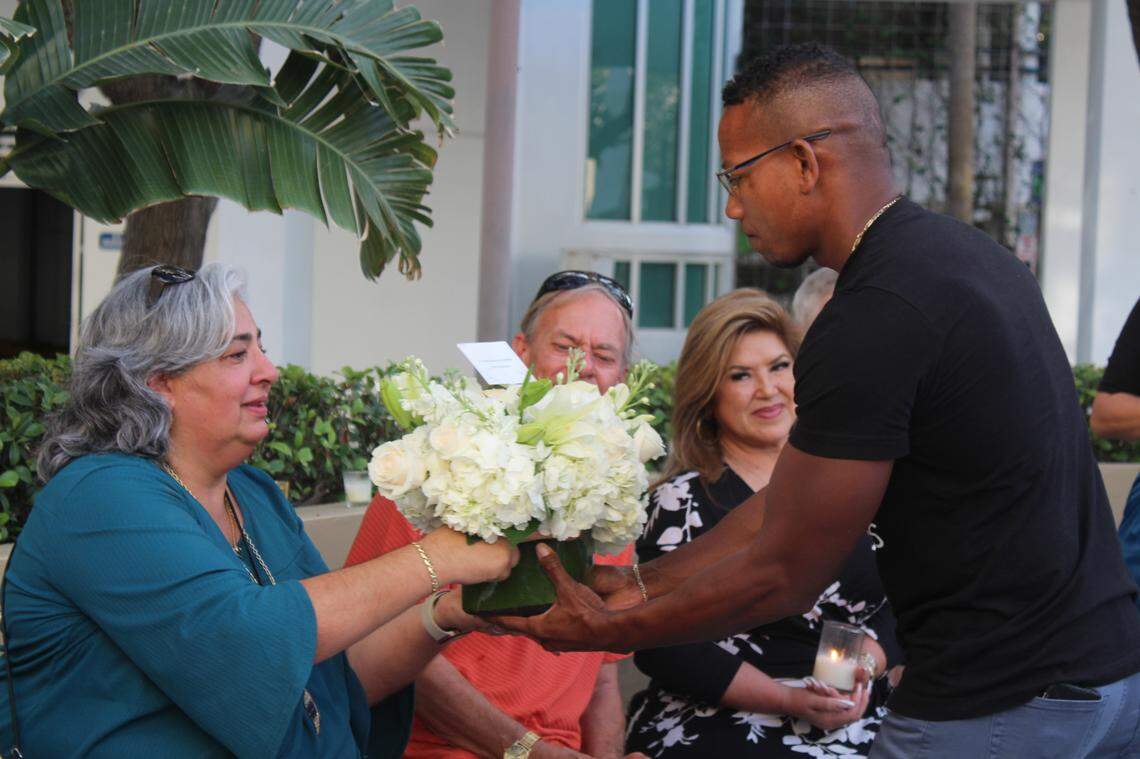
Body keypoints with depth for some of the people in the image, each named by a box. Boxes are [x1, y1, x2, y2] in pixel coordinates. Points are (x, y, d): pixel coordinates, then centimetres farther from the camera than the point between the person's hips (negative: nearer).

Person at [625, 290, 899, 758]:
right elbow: (664, 649, -7)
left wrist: (863, 666, -10)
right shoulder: (683, 500, -2)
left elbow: (889, 605, 11)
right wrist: (789, 700, -14)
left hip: (855, 720, 5)